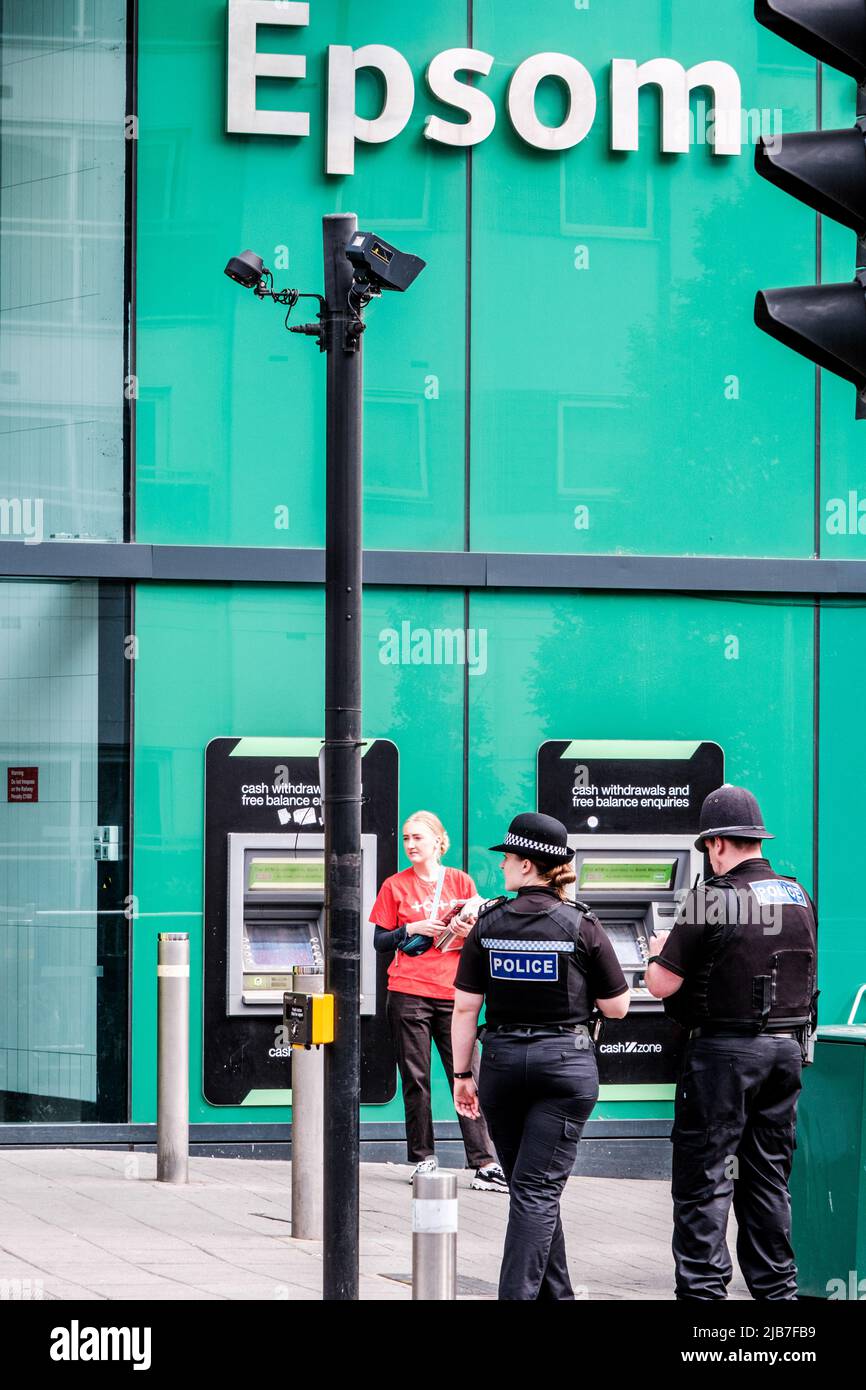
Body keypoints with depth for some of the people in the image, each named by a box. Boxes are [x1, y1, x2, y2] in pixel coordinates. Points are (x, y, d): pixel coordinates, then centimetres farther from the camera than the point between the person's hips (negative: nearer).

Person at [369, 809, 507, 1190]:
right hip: (408, 995, 0)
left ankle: (484, 1164, -6)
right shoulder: (396, 885, 7)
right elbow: (380, 941, 6)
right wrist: (413, 930, -10)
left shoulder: (461, 882, 8)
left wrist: (468, 932, -10)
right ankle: (423, 1158, 10)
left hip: (452, 992, 0)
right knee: (415, 1078, 1)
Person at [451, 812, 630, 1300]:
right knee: (538, 1190, -4)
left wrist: (463, 1073, 7)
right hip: (566, 1061, -2)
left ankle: (556, 1293, 23)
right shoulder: (582, 925, -6)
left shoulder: (488, 925, -1)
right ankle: (518, 1294, -14)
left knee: (532, 1187, 15)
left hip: (503, 1061, 2)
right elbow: (617, 1007, -2)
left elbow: (465, 1007, -1)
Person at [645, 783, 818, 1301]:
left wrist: (658, 953, 9)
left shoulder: (712, 899, -14)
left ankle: (702, 1287, -2)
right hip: (788, 1048, 6)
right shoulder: (799, 897, 6)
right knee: (768, 1175, 15)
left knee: (704, 1176, 0)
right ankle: (776, 1286, 18)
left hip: (726, 1050, -6)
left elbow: (662, 985, -13)